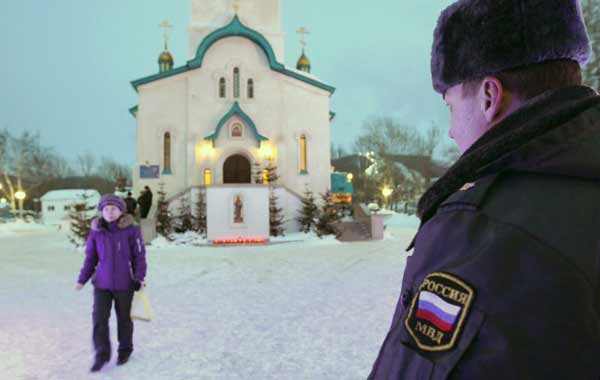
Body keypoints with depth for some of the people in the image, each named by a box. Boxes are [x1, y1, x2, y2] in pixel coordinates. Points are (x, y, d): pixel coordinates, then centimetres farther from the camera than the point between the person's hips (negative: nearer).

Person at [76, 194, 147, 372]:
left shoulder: (131, 230, -10)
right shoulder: (96, 232, -1)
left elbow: (139, 255, -6)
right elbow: (90, 258, 7)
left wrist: (139, 277, -13)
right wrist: (82, 279, 3)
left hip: (124, 284, -2)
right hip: (102, 283, 2)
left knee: (123, 318, 13)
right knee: (99, 318, -1)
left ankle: (125, 350, 33)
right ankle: (102, 354, 15)